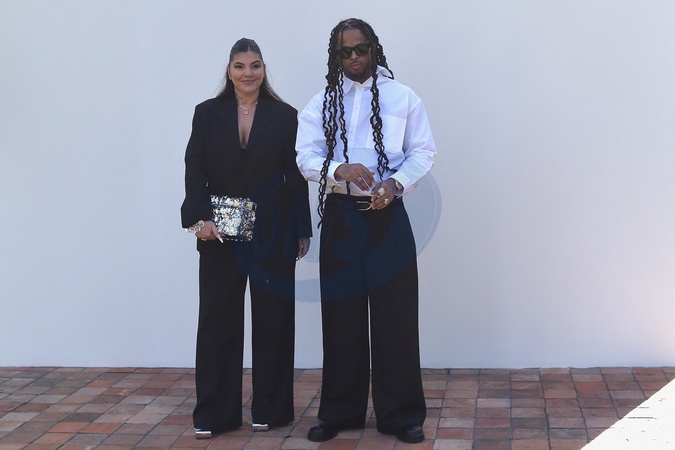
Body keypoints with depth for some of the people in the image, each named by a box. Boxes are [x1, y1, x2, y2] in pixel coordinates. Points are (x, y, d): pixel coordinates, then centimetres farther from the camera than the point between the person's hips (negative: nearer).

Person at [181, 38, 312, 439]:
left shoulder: (285, 116, 3)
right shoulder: (208, 113, 6)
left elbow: (296, 177, 3)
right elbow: (195, 169, -1)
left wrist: (302, 232, 2)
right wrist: (199, 218, -14)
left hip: (272, 235, -1)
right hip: (219, 233, 1)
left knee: (272, 319, 5)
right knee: (217, 320, 3)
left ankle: (270, 409, 17)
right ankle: (214, 413, 11)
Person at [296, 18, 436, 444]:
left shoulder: (403, 98, 4)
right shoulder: (322, 103, 8)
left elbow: (424, 153, 1)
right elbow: (306, 157, 0)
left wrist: (395, 183, -16)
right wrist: (341, 170, -19)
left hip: (386, 215, -1)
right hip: (340, 216, 2)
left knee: (395, 315, -1)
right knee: (341, 315, 7)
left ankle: (401, 413, 10)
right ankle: (340, 411, 19)